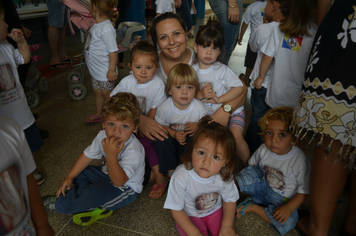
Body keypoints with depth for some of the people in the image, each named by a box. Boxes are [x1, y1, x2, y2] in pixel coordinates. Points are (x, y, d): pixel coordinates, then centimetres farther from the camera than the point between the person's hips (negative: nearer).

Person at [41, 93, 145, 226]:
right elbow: (88, 155, 2)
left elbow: (119, 181, -38)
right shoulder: (103, 136, -12)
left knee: (94, 194, -27)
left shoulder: (133, 151, -35)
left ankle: (58, 203, -1)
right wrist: (69, 178, 1)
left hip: (125, 188, -8)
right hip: (106, 174, 8)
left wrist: (111, 155, -50)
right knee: (78, 172, 4)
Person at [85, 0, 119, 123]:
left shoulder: (106, 29, -27)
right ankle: (99, 114, 41)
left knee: (107, 94, 8)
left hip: (105, 72, -9)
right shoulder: (97, 25, 3)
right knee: (98, 92, 22)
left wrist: (112, 70, -24)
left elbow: (113, 51, -27)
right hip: (95, 70, 9)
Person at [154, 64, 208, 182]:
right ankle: (170, 171, -10)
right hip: (172, 137, 0)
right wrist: (174, 134, -25)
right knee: (161, 140, -30)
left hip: (190, 138, 0)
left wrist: (198, 126, -27)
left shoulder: (200, 108, -17)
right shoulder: (165, 107, -19)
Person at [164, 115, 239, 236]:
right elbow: (176, 209, -19)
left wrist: (227, 226, -12)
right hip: (188, 215, -2)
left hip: (215, 210, 3)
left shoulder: (225, 176, -23)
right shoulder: (181, 176, -32)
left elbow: (230, 200, -3)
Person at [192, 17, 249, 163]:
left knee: (236, 136, -24)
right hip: (207, 115, 3)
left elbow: (239, 88, -10)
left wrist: (220, 99, -20)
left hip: (230, 109, -2)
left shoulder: (222, 70, -7)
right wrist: (200, 95, -22)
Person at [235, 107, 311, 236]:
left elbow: (304, 190, -15)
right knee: (249, 172, -26)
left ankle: (253, 207, -14)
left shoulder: (300, 161, -24)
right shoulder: (263, 150, -14)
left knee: (288, 221, -30)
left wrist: (288, 207, -23)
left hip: (282, 199, -1)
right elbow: (251, 166, 5)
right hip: (263, 188, 2)